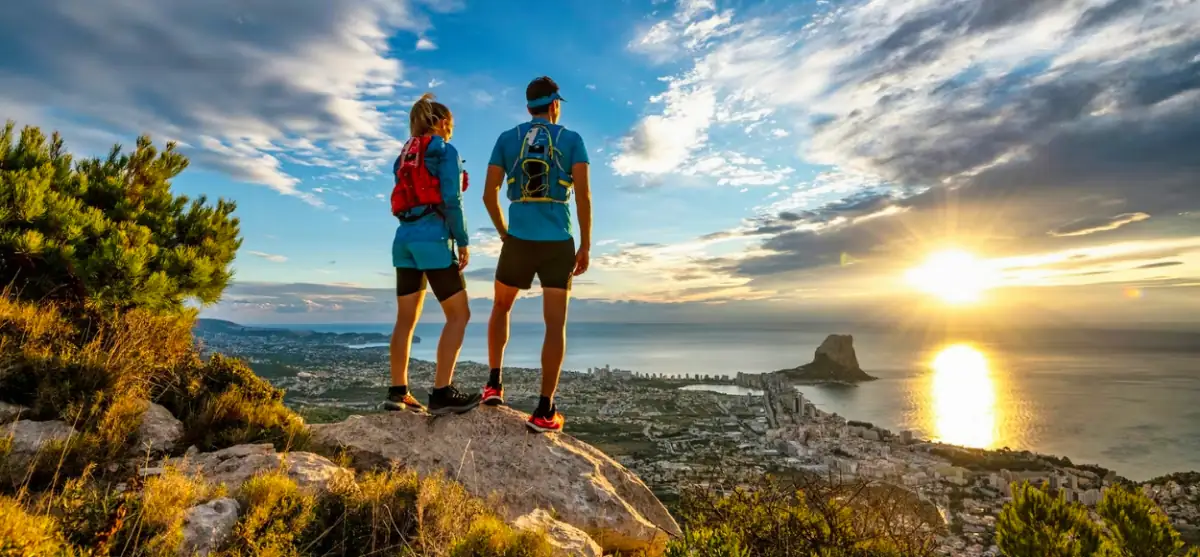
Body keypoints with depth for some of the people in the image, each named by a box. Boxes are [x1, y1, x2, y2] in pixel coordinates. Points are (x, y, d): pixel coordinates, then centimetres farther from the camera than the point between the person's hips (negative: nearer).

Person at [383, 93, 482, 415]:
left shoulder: (405, 155, 22)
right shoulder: (446, 150, -1)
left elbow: (403, 201, 19)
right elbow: (451, 200, -12)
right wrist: (463, 241, -8)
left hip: (405, 238, 8)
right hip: (433, 237, -8)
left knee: (406, 318, 8)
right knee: (459, 314, -4)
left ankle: (397, 392, 11)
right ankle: (441, 393, -9)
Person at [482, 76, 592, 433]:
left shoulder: (506, 139, 10)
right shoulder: (572, 139, 5)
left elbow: (489, 194, 4)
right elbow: (583, 195, -6)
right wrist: (585, 246, 0)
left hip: (518, 240, 2)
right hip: (558, 243, -1)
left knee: (501, 307, 24)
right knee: (556, 324, 1)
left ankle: (495, 383, 18)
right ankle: (544, 411, -3)